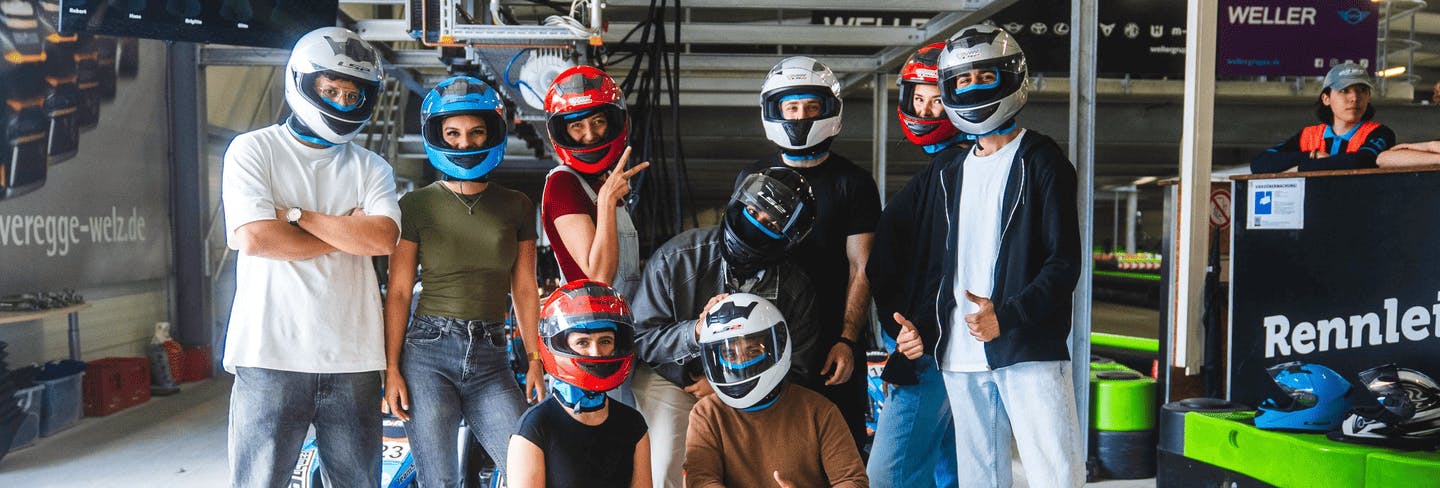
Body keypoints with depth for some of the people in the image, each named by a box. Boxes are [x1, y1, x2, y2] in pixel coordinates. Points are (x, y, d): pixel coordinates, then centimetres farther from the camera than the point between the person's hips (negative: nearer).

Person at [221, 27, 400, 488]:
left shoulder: (372, 168, 12)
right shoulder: (254, 149, 4)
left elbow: (383, 237, -7)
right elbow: (255, 238, -11)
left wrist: (297, 215, -8)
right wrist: (349, 234, -3)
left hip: (353, 360, 3)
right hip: (272, 356, -3)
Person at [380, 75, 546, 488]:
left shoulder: (516, 206, 10)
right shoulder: (416, 205, 3)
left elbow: (525, 289, 11)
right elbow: (398, 292, 2)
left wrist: (534, 359, 6)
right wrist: (392, 369, -3)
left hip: (491, 360, 2)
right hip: (429, 352, -2)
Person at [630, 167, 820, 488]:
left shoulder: (796, 289, -11)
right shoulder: (676, 257, -18)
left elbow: (797, 368, -3)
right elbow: (641, 338, -15)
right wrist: (695, 332, -34)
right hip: (672, 378, -2)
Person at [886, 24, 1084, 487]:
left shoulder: (1041, 161, -1)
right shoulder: (947, 176, 17)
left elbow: (1064, 263, -7)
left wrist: (1007, 317, -20)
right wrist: (920, 325, 6)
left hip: (1030, 350, -5)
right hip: (960, 357, 6)